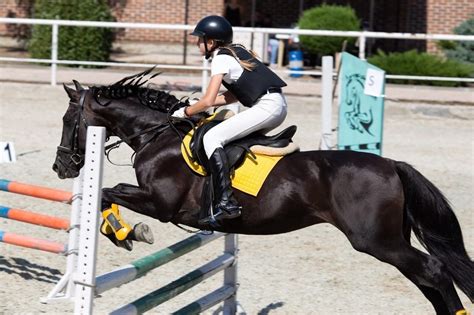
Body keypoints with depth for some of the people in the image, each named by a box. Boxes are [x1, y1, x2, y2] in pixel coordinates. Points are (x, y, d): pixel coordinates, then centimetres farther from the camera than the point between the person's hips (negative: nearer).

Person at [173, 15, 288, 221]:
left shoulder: (221, 58, -5)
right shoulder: (236, 51, 21)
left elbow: (208, 101, -11)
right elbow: (234, 95, 25)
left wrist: (185, 112, 5)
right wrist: (200, 104, 21)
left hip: (266, 106, -10)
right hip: (278, 105, 10)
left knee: (212, 138, -13)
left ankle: (225, 202, -25)